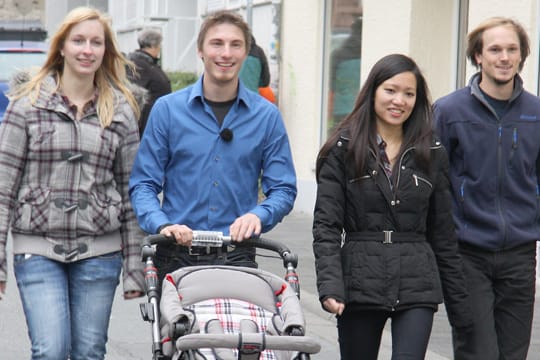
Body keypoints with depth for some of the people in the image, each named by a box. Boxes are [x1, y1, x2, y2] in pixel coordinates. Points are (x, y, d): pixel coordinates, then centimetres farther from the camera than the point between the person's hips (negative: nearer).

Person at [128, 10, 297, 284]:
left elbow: (283, 189, 6)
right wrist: (163, 225, -16)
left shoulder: (267, 116, 5)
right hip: (176, 257, 0)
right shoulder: (167, 109, 3)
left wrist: (258, 215, -15)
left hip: (237, 258, 0)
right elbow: (144, 184, 3)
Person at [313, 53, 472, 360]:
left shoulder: (432, 154, 8)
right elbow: (326, 225, -5)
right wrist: (330, 285, -19)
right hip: (360, 284, -1)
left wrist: (459, 301, 9)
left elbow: (443, 233, 11)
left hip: (417, 287, 1)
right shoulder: (344, 150, 0)